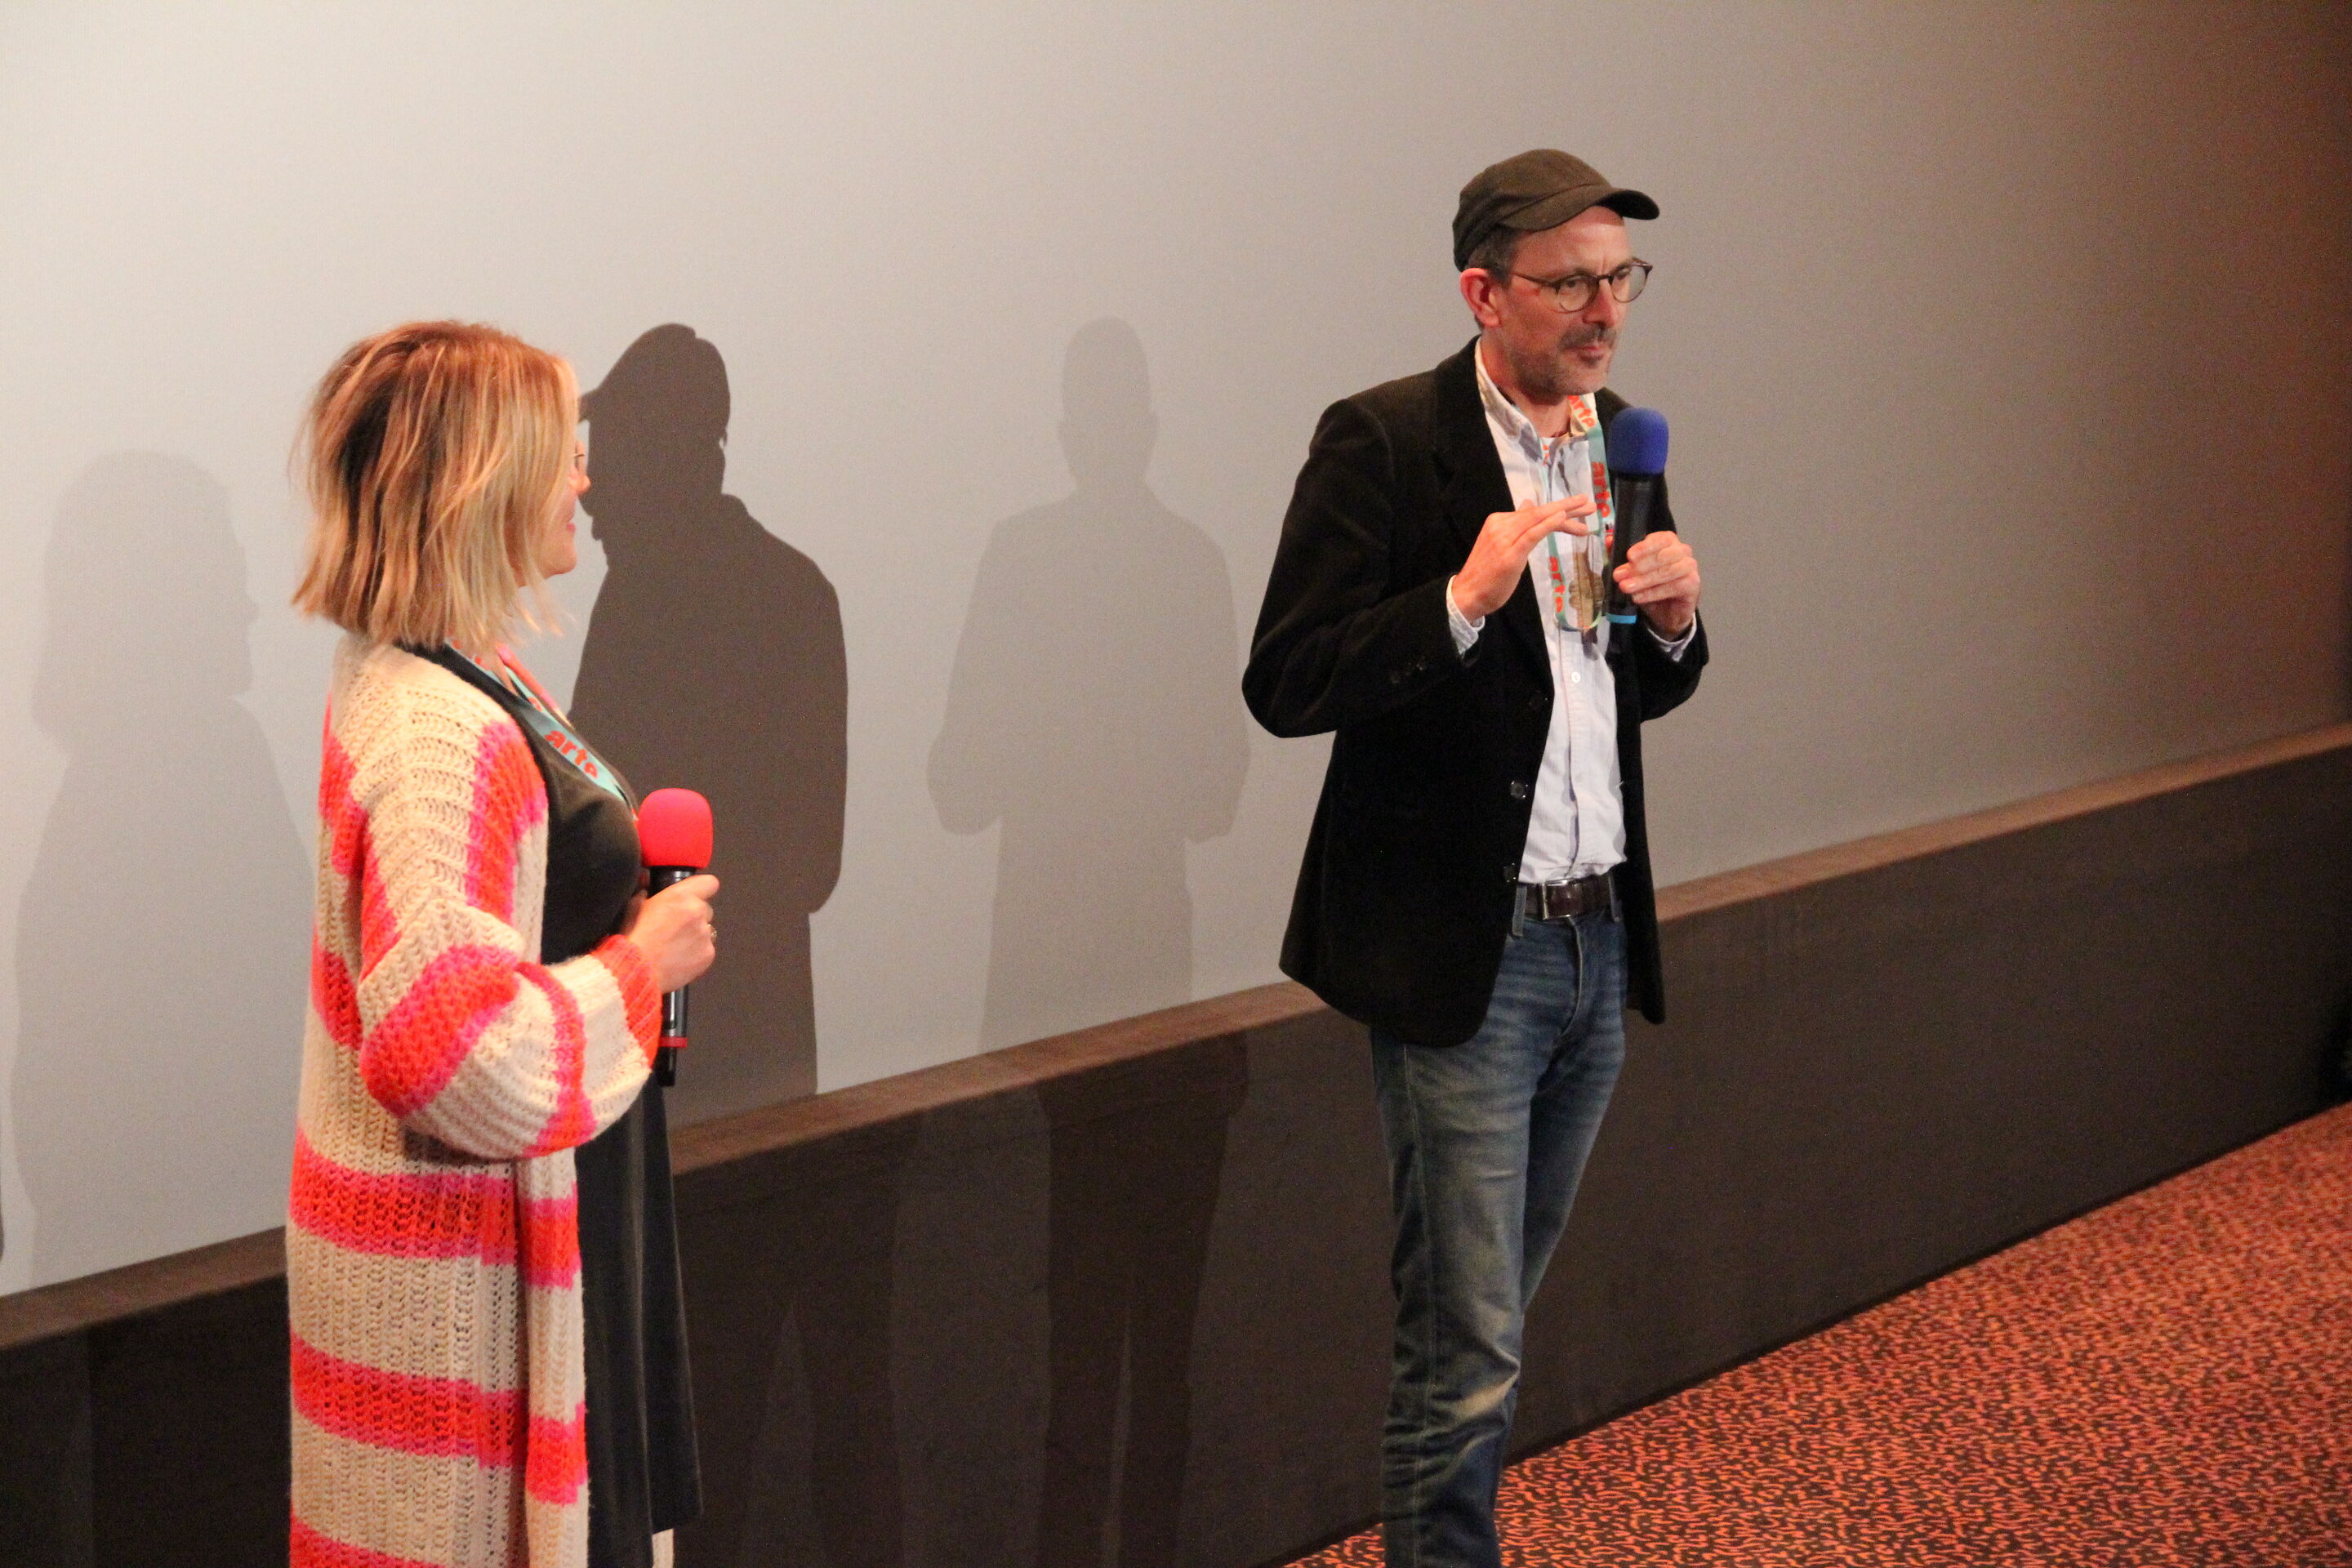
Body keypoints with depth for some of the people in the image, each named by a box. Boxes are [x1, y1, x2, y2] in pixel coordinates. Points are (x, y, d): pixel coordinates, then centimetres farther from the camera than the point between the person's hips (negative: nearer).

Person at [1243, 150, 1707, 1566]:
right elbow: (1286, 686, -16)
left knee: (1490, 1324, 17)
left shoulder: (1621, 440, 10)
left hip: (1600, 942, 7)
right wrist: (1464, 598, -26)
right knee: (1468, 1347, -2)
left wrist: (1675, 622, -2)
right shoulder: (1384, 442, -11)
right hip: (1463, 955, -7)